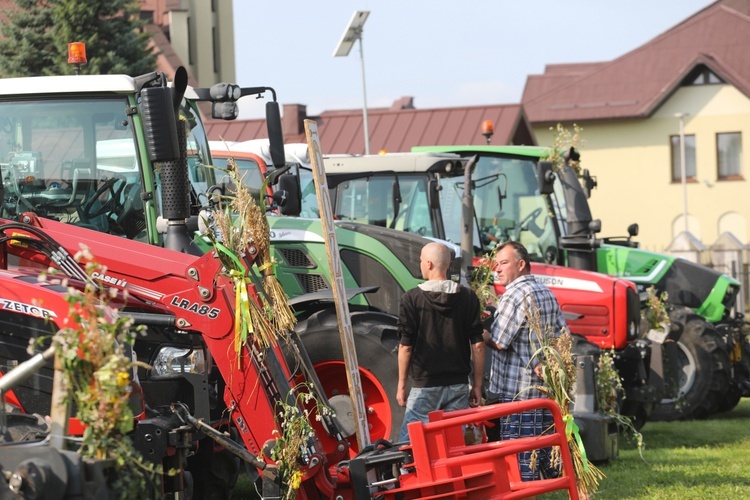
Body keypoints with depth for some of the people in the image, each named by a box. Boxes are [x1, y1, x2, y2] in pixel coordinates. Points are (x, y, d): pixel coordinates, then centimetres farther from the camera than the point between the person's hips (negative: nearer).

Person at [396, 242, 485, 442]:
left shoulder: (412, 299, -6)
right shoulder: (468, 297, 2)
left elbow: (406, 346, -6)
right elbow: (477, 345, 2)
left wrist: (401, 385, 3)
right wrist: (477, 384, 9)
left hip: (424, 386, -3)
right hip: (458, 386, 3)